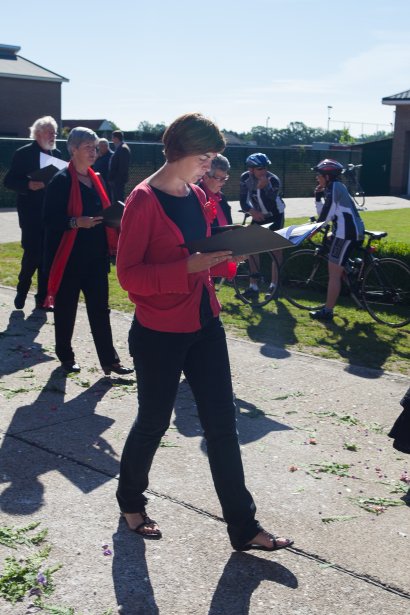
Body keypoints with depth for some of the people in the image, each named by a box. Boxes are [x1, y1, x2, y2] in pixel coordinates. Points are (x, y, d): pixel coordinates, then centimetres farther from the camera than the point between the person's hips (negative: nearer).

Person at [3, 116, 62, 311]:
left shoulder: (57, 154, 10)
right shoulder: (24, 153, -5)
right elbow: (9, 181, -8)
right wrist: (28, 185, -23)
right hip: (31, 213, -5)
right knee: (32, 252, -6)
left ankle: (42, 298, 15)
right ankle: (22, 290, 17)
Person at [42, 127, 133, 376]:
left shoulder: (95, 179, 12)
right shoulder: (62, 181, -11)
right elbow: (50, 219, -14)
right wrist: (76, 222, -27)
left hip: (96, 257, 6)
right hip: (70, 258, -6)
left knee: (100, 309, 7)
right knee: (66, 308, 8)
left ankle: (109, 360, 11)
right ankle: (66, 356, 23)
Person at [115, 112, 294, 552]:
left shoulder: (197, 197, 9)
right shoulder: (144, 200, -14)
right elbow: (129, 274, -18)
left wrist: (226, 256, -2)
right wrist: (188, 267, -27)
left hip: (204, 326, 7)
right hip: (159, 334, -7)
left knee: (222, 424, 8)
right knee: (153, 422, 12)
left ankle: (243, 527, 18)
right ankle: (131, 500, 40)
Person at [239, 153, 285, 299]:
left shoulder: (273, 180, -28)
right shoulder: (245, 178, -17)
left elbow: (272, 203, -36)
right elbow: (243, 201, -14)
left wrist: (264, 186, -50)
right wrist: (252, 212, -33)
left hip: (275, 215, -3)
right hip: (259, 215, 3)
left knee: (275, 248, -4)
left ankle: (274, 284, 5)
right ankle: (253, 286, 0)